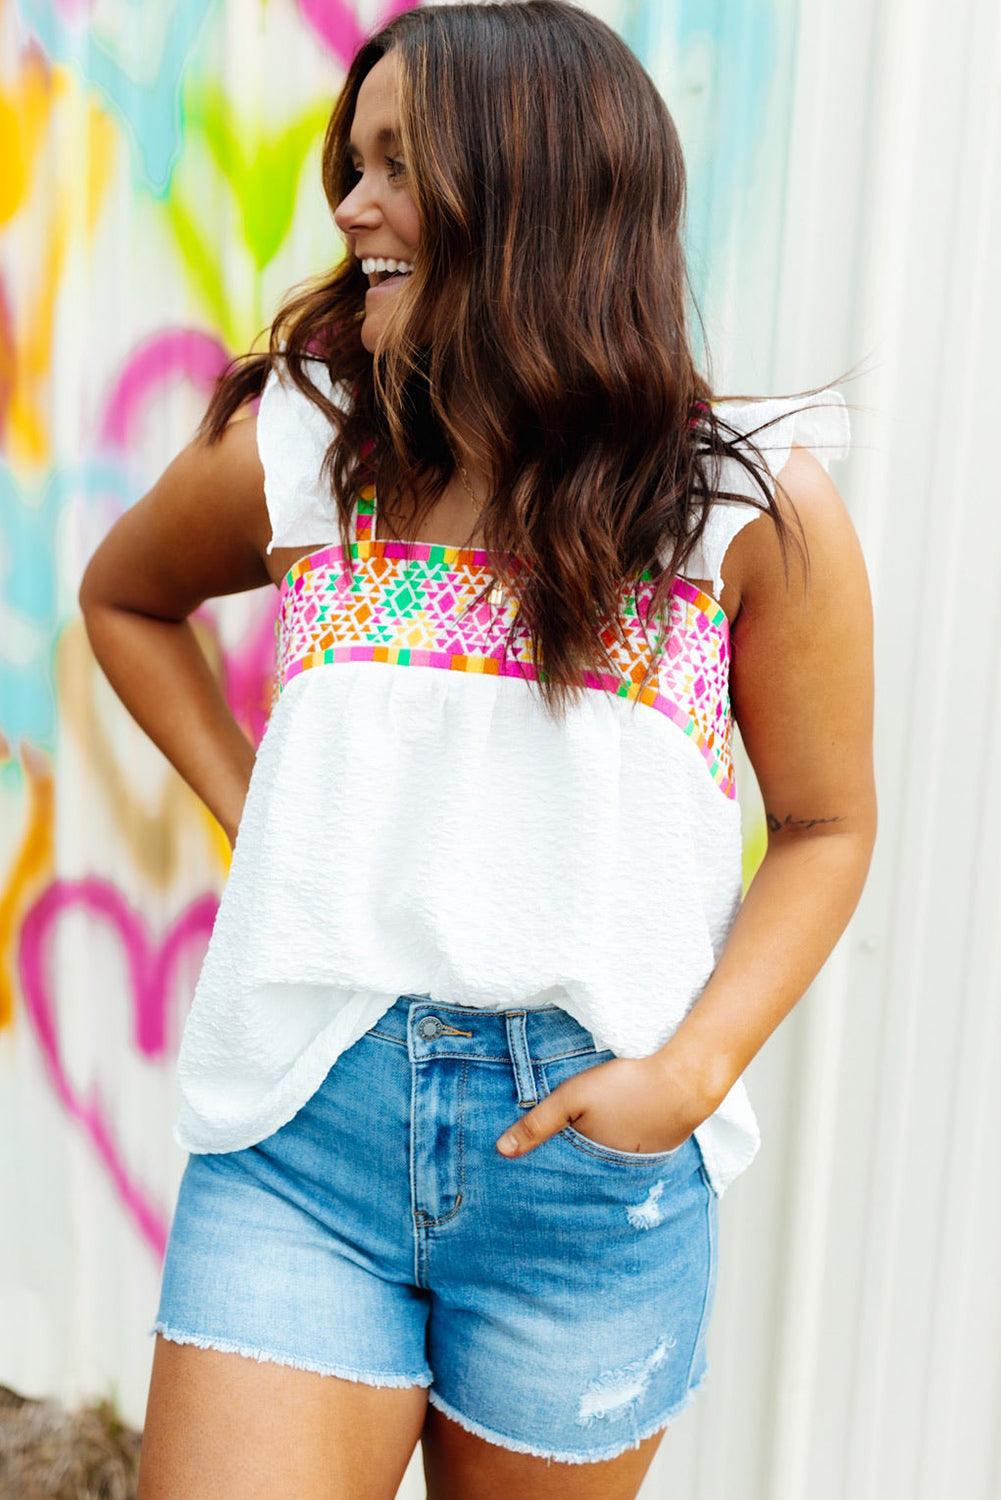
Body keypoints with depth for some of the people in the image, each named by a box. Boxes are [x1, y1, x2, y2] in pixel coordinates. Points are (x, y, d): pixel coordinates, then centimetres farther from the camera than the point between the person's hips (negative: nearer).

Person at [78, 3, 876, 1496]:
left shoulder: (756, 505, -5)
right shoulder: (292, 447, 1)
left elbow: (825, 825, 3)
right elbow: (123, 597, 20)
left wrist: (693, 1068, -11)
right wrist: (248, 811, 6)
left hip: (592, 1150, 0)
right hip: (304, 1114, 1)